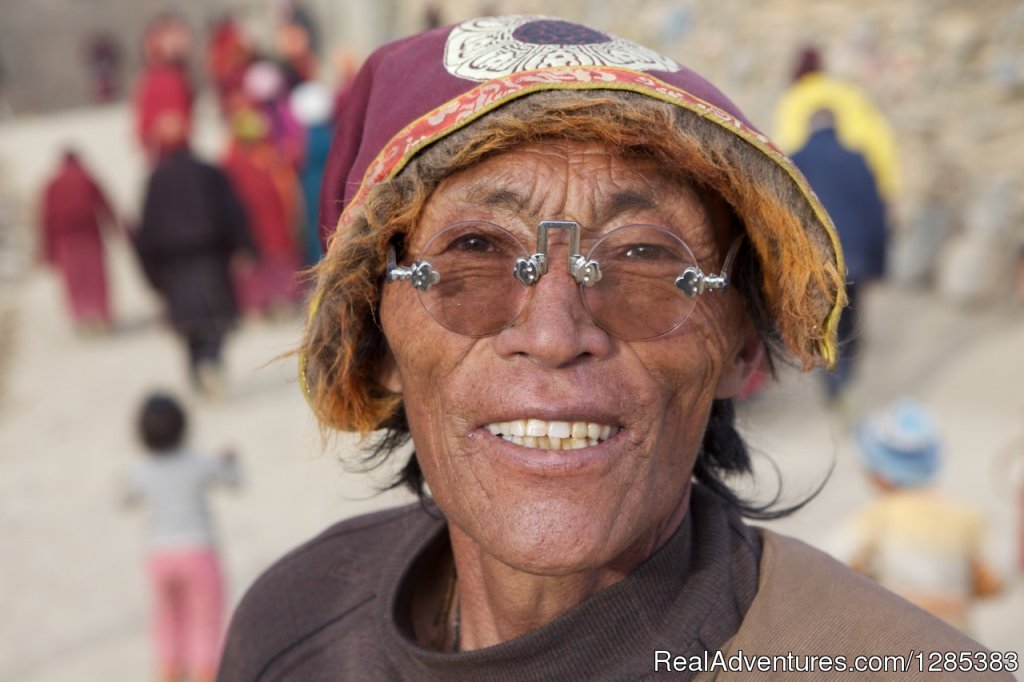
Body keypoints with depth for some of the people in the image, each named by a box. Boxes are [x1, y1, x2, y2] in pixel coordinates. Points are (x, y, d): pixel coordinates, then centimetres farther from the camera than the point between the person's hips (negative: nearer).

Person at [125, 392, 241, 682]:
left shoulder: (140, 472, -7)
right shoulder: (200, 465, -11)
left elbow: (128, 500, 15)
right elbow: (234, 480, 8)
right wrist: (229, 461, 28)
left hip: (161, 557, 3)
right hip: (198, 554, -3)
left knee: (169, 628, 18)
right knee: (206, 627, 5)